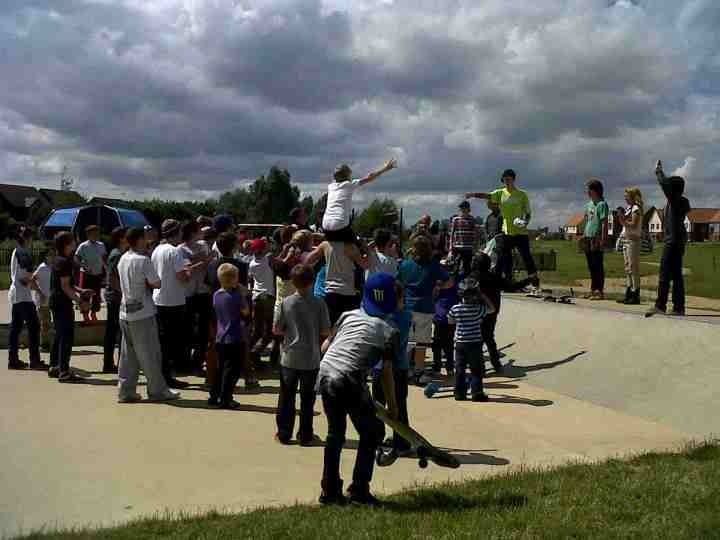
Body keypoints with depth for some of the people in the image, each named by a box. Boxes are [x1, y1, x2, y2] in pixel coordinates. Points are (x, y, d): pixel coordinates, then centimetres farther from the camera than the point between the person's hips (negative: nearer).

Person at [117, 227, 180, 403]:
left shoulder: (123, 259, 9)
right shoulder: (143, 260, -15)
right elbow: (156, 283, -12)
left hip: (125, 312, 8)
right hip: (143, 313, -7)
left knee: (128, 354, 11)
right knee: (150, 354, 2)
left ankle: (126, 391, 14)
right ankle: (158, 391, 10)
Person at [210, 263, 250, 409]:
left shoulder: (216, 294, 6)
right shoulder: (235, 296, -15)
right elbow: (246, 312, -6)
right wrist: (243, 295, 0)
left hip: (220, 338, 7)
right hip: (235, 339, -7)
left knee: (221, 368, 17)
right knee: (232, 370, 0)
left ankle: (214, 397, 20)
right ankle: (225, 400, 2)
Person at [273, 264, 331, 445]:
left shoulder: (286, 303, -8)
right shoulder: (319, 304, -11)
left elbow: (276, 329, -3)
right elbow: (326, 332, -8)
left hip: (289, 358, 1)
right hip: (311, 360, -1)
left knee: (286, 398, 12)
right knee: (307, 399, 9)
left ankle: (284, 434, 17)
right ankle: (305, 436, 15)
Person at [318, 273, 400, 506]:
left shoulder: (349, 315, 15)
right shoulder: (390, 331, 4)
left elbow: (325, 346, 19)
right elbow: (387, 372, 3)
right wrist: (392, 406, 13)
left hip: (325, 375, 6)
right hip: (351, 382, -5)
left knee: (335, 433, 20)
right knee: (372, 433, 13)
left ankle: (330, 491, 24)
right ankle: (359, 490, 12)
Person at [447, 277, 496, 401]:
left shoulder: (455, 309, -6)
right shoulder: (479, 309, -12)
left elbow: (450, 321, 9)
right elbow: (492, 309, 5)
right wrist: (483, 296, 5)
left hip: (460, 343, 3)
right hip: (475, 343, -2)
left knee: (460, 369, 10)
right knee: (476, 370, 6)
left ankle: (459, 393, 13)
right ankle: (477, 393, 5)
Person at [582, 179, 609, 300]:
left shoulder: (602, 204, -9)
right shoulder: (589, 204, 17)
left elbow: (604, 223, -13)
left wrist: (603, 240, -18)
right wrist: (584, 236, 16)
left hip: (597, 239, -8)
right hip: (588, 238, 8)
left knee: (598, 266, -6)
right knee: (591, 266, 12)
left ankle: (600, 291, -3)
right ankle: (593, 290, 19)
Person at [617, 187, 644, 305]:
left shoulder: (636, 208, -9)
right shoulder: (628, 208, 17)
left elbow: (633, 225, -17)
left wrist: (623, 219, -13)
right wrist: (621, 217, 3)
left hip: (633, 239, -9)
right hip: (626, 239, 9)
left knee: (633, 267, -9)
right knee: (627, 268, 9)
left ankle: (635, 295, -8)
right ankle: (628, 294, 13)